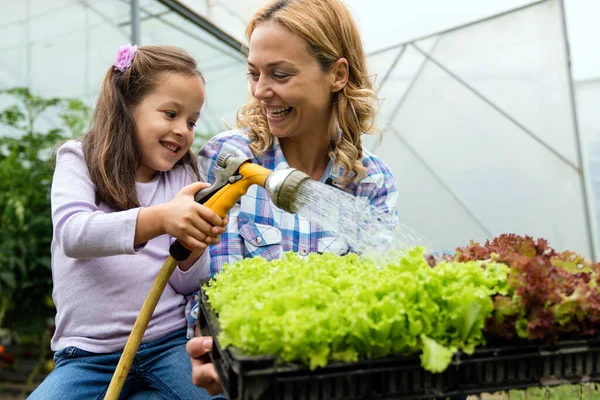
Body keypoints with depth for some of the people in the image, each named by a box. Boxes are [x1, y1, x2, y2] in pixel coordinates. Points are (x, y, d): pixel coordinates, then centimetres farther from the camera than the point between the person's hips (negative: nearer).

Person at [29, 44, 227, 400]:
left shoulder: (182, 176, 9)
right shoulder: (79, 160, 3)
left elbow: (186, 284, 3)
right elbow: (72, 233, -19)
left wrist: (196, 243, -20)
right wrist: (159, 218, -34)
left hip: (170, 343, 2)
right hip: (89, 352, -2)